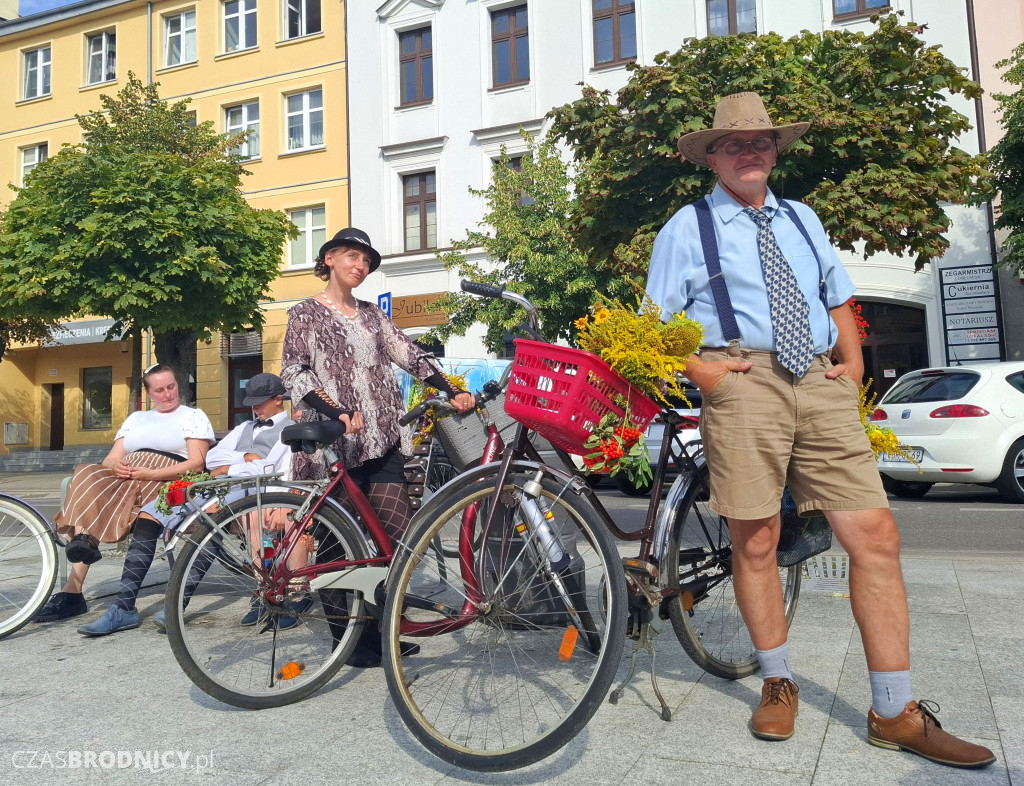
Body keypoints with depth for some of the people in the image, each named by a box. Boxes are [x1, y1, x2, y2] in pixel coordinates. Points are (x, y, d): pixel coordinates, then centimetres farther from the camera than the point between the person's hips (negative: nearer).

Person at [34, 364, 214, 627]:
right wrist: (115, 466, -8)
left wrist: (152, 473, -16)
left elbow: (196, 463, -3)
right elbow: (111, 459, 19)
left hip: (164, 484, -5)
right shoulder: (136, 418, 28)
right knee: (88, 475, -29)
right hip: (124, 480, 5)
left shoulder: (194, 416, 11)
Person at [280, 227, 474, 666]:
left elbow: (410, 356, 10)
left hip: (383, 441, 4)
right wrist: (337, 412, -21)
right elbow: (293, 373, -7)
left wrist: (453, 392, -5)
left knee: (397, 534, -4)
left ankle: (380, 630, 12)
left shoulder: (372, 315, 19)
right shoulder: (306, 314, 5)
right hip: (336, 444, -4)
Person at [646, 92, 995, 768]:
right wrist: (698, 368, -9)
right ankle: (778, 685, 21)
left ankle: (895, 713, 8)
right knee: (755, 543, 0)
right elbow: (657, 322, 6)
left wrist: (853, 360, 9)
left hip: (823, 386, 4)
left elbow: (839, 299, 26)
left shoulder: (801, 219, 25)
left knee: (876, 534, -4)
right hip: (743, 384, -4)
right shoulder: (688, 227, 10)